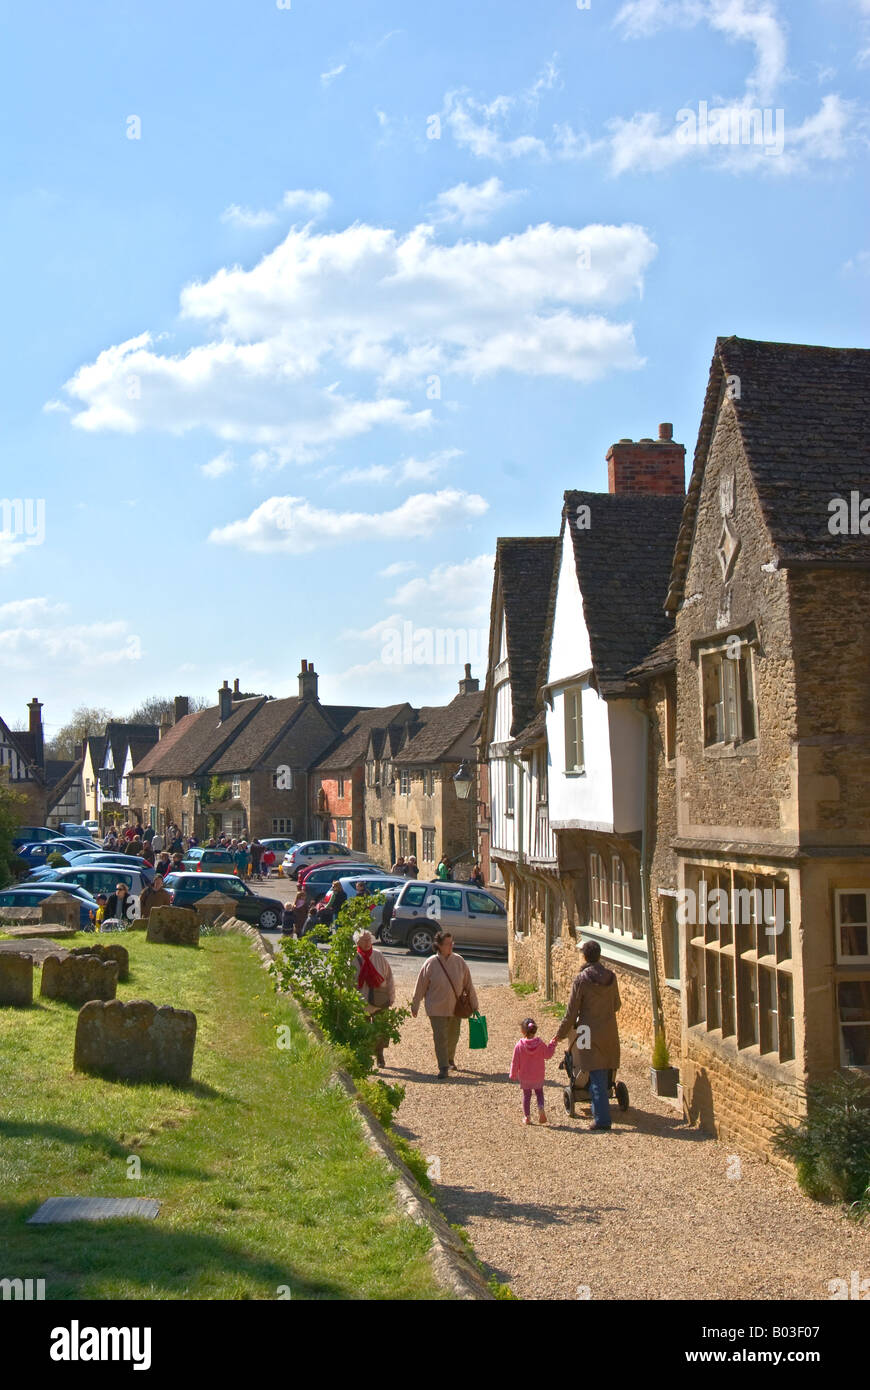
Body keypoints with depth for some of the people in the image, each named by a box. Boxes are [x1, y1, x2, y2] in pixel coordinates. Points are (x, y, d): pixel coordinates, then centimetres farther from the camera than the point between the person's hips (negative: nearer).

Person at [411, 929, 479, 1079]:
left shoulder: (459, 961, -5)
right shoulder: (431, 963, -12)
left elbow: (468, 984, 2)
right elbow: (421, 986, -3)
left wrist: (474, 1005, 5)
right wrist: (415, 1006, 3)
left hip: (455, 1007, 3)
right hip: (437, 1009, -3)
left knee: (453, 1037, 17)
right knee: (440, 1038, -5)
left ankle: (450, 1060, 40)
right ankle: (443, 1068, 3)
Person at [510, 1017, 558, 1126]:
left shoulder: (519, 1046, -14)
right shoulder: (540, 1044, -12)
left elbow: (515, 1062, -8)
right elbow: (548, 1055, -1)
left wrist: (513, 1075, 4)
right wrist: (552, 1044, 11)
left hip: (524, 1077, -1)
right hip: (538, 1076, 1)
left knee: (526, 1095, 13)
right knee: (539, 1092, 19)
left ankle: (527, 1117, 13)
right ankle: (541, 1107, -8)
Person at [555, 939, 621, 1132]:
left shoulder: (581, 980, -14)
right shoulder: (611, 977, 1)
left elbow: (571, 1012, -10)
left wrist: (561, 1034, 2)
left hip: (590, 1033, -5)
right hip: (609, 1033, 5)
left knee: (597, 1078, -2)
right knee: (604, 1075, 17)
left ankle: (602, 1119, -2)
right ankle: (601, 1113, 27)